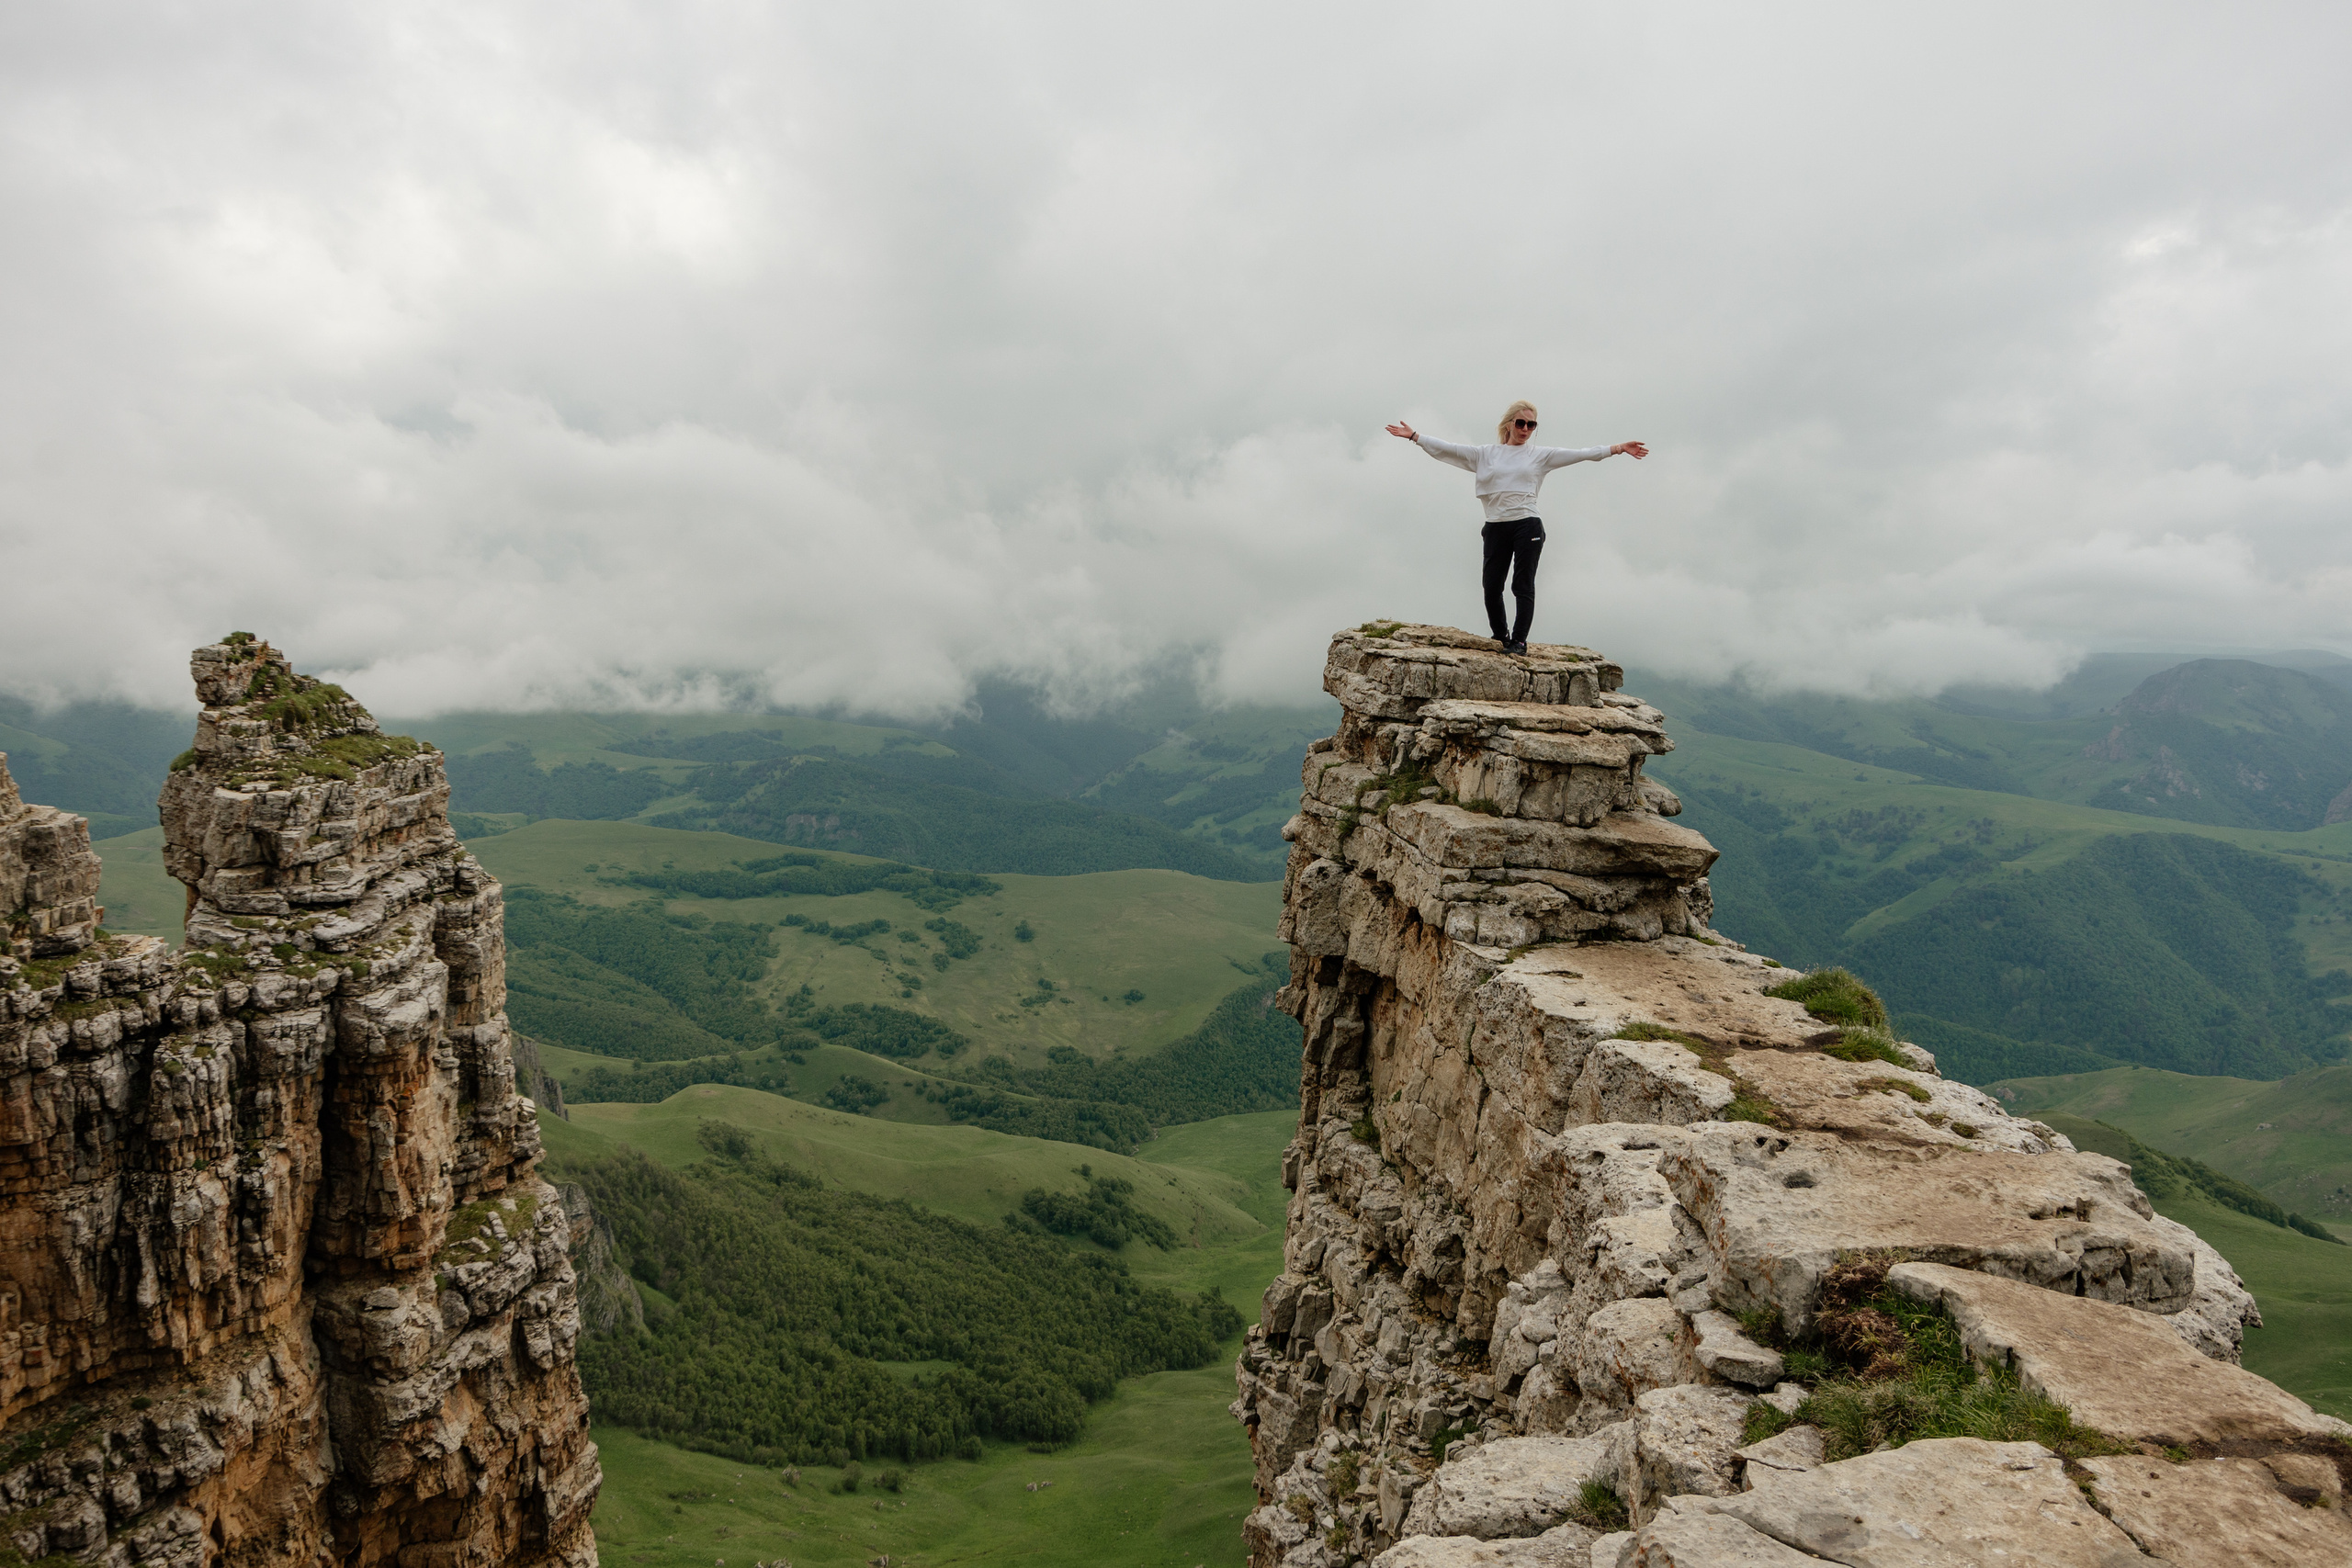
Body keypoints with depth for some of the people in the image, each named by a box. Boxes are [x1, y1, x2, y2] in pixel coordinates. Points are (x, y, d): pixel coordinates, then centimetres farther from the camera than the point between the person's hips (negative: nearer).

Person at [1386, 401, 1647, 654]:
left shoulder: (1540, 455, 9)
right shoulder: (1484, 454, 11)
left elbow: (1579, 454, 3)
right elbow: (1448, 449, 9)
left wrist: (1617, 448, -4)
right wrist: (1415, 436, 3)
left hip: (1528, 526, -2)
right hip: (1496, 528, 2)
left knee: (1523, 586, -3)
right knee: (1491, 586, 2)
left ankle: (1519, 640, 1)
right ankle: (1500, 636, 21)